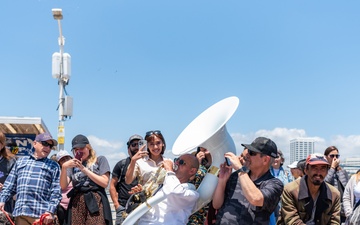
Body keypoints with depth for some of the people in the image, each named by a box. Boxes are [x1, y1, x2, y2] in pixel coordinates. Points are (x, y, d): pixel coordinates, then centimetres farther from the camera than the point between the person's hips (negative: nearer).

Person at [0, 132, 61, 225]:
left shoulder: (54, 166, 12)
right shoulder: (20, 161, 21)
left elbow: (56, 192, 4)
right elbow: (10, 185, 20)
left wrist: (50, 211, -8)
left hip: (42, 215, -2)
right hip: (20, 214, 3)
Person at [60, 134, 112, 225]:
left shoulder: (100, 160, 12)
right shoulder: (73, 164, 20)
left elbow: (104, 183, -1)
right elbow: (63, 186, 9)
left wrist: (84, 169, -2)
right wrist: (64, 167, -7)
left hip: (95, 202, -3)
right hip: (76, 204, 3)